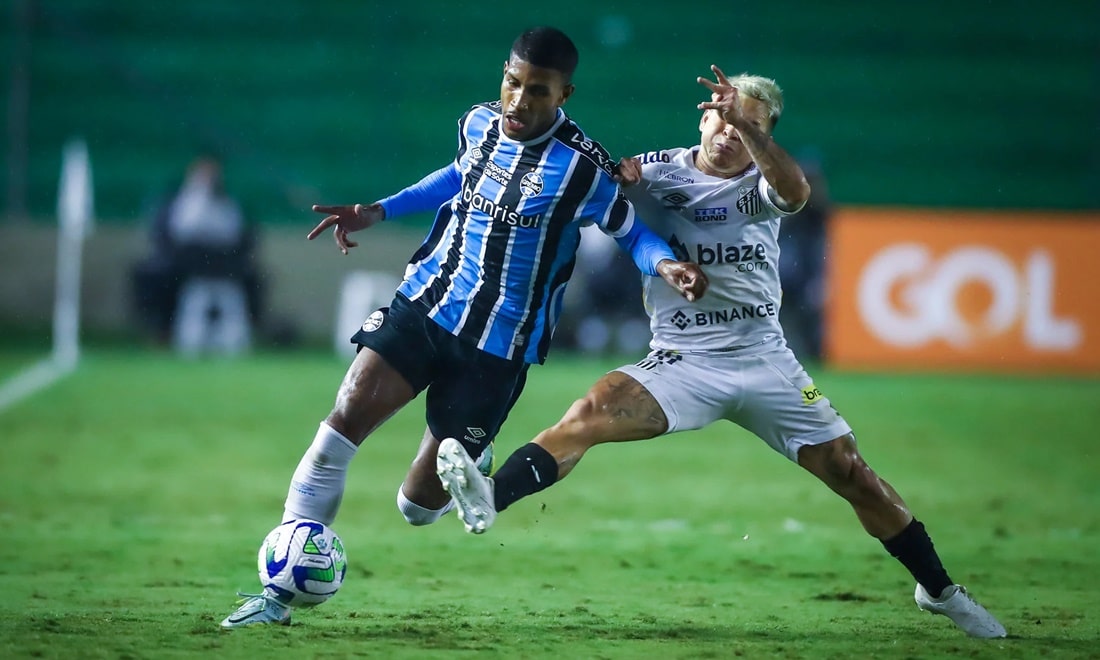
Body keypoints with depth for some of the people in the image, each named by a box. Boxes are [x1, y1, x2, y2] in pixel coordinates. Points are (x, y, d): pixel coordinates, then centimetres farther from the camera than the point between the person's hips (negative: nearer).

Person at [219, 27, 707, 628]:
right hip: (424, 306, 4)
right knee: (346, 416, -17)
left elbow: (629, 229, -2)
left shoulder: (580, 167, -15)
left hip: (498, 346, -4)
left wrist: (664, 265, -23)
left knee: (419, 505, -1)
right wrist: (378, 212, 20)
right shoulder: (478, 123, 2)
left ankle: (471, 469, 37)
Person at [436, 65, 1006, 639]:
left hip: (765, 361, 1)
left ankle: (939, 590, 17)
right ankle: (487, 501, -42)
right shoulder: (659, 172, 0)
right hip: (682, 363, -1)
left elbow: (796, 193, -24)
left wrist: (746, 125, -33)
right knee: (591, 413, -27)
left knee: (852, 474, 0)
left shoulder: (760, 186, 0)